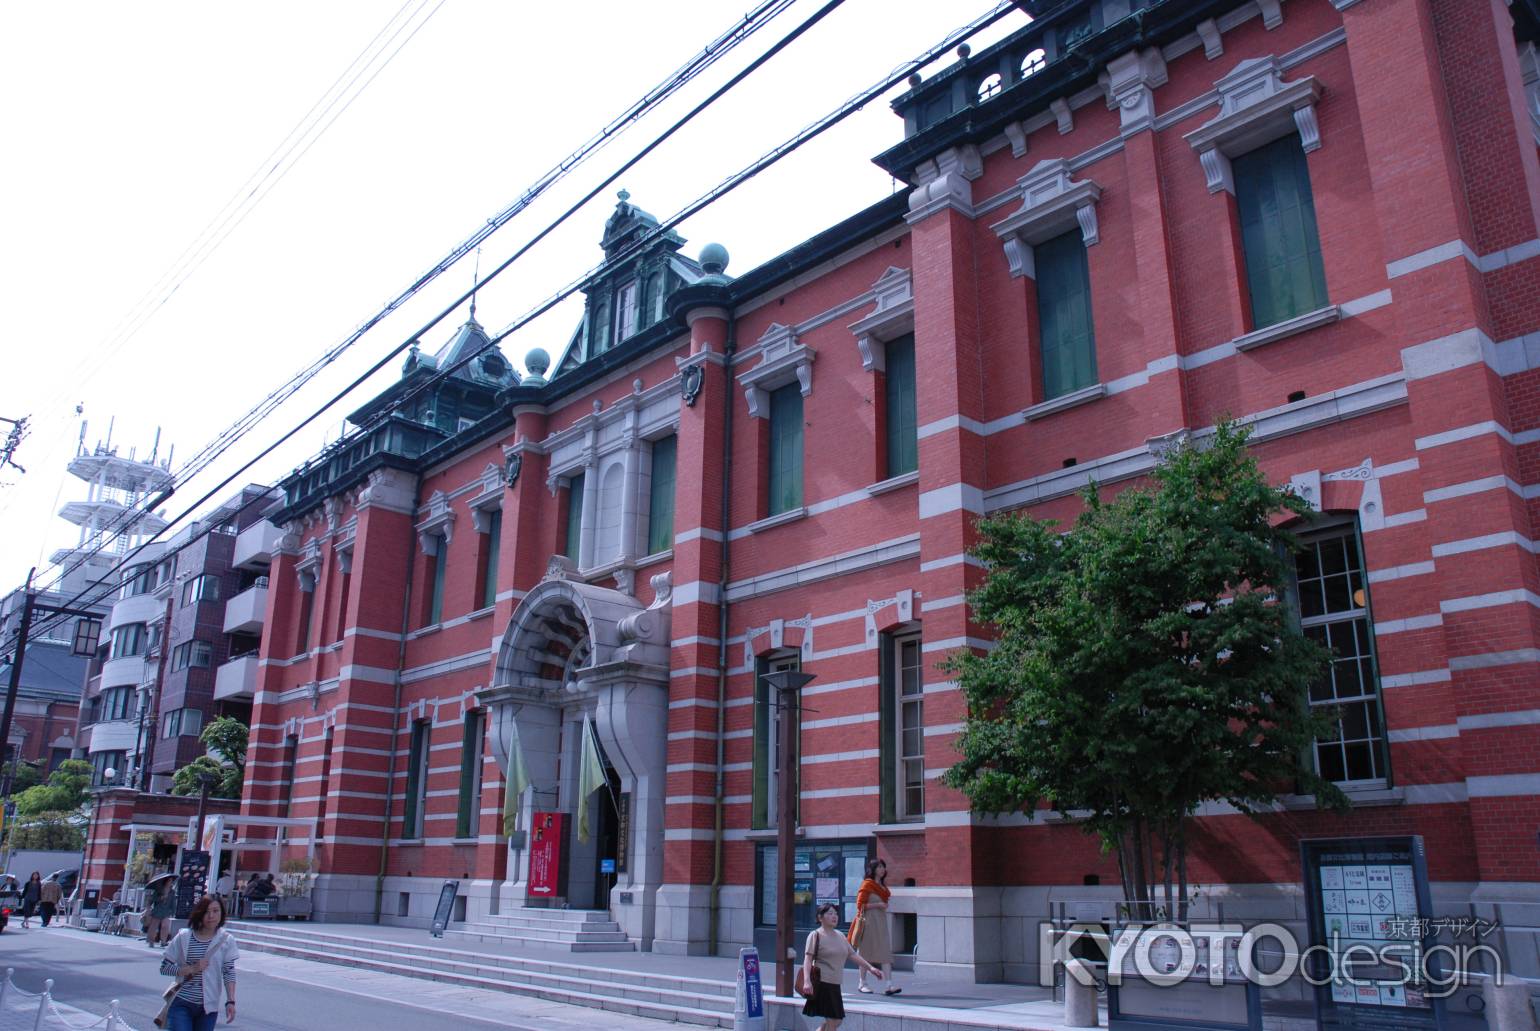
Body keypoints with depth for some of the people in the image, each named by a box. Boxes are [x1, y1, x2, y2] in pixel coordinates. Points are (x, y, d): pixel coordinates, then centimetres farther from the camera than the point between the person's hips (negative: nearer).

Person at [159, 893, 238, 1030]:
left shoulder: (226, 940, -2)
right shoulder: (184, 937, -3)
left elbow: (229, 973, -4)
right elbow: (164, 967, -1)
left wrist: (230, 1002, -14)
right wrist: (191, 969, -14)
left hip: (209, 1006, 1)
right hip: (182, 1003, -1)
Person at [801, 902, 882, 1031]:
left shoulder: (840, 936, 15)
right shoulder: (816, 935, -8)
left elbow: (852, 954, 19)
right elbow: (808, 959, -15)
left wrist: (870, 967, 11)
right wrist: (807, 981, -28)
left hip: (835, 985, 8)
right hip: (822, 983, -8)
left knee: (837, 1020, 10)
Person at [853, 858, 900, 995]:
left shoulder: (882, 885, 16)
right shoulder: (867, 884, -7)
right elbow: (860, 904, -12)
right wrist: (877, 905, -15)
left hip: (881, 921, 7)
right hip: (869, 921, -7)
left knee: (885, 952, -4)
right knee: (867, 953, 2)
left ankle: (889, 985, -10)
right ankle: (862, 983, 14)